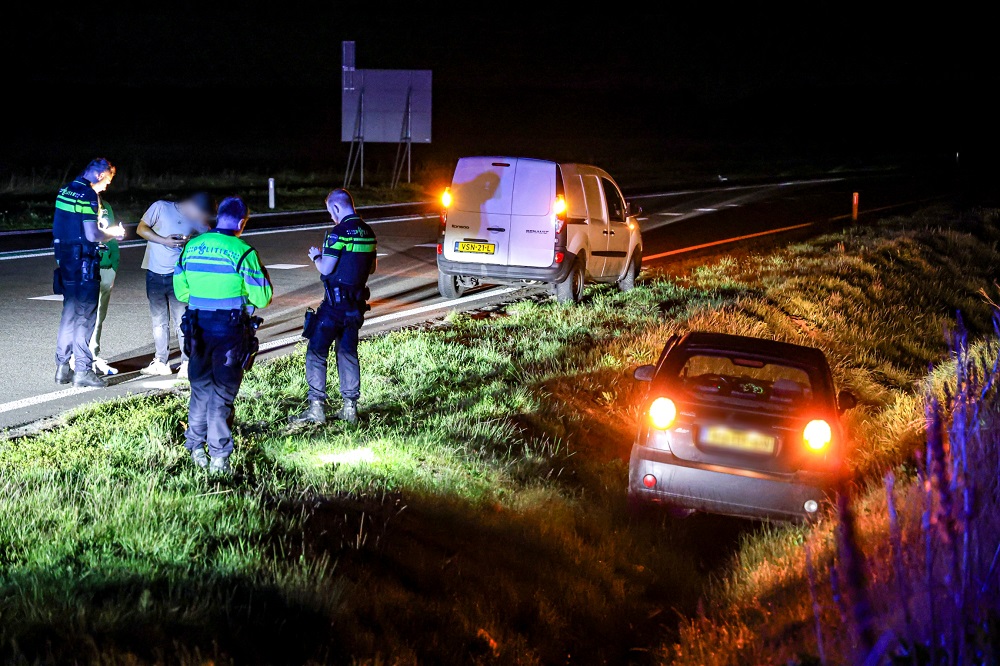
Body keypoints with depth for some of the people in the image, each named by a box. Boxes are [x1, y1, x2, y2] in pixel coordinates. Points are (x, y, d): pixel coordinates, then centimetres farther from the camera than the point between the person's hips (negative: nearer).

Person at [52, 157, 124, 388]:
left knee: (69, 313, 15)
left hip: (65, 260, 8)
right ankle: (82, 370, 1)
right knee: (85, 316, -2)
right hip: (83, 263, -8)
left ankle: (62, 368, 18)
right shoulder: (89, 195, -16)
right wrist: (113, 233, -3)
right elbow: (92, 235, -21)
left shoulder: (65, 191, 10)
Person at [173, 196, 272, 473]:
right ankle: (218, 456, 6)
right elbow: (261, 298, -9)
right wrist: (263, 277, 11)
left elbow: (180, 290, 12)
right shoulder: (242, 252, -12)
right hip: (230, 329, -4)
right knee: (223, 390, 4)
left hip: (198, 326, 4)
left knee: (200, 385, 19)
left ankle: (195, 445, 26)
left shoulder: (191, 246, 3)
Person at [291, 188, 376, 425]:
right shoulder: (368, 233, 8)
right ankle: (350, 408, 14)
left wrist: (316, 256, 2)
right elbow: (371, 268, 17)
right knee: (348, 353, 14)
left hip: (335, 303, -7)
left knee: (316, 353, 0)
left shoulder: (339, 233, -16)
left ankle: (316, 408, -3)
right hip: (356, 304, 7)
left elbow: (325, 269, -17)